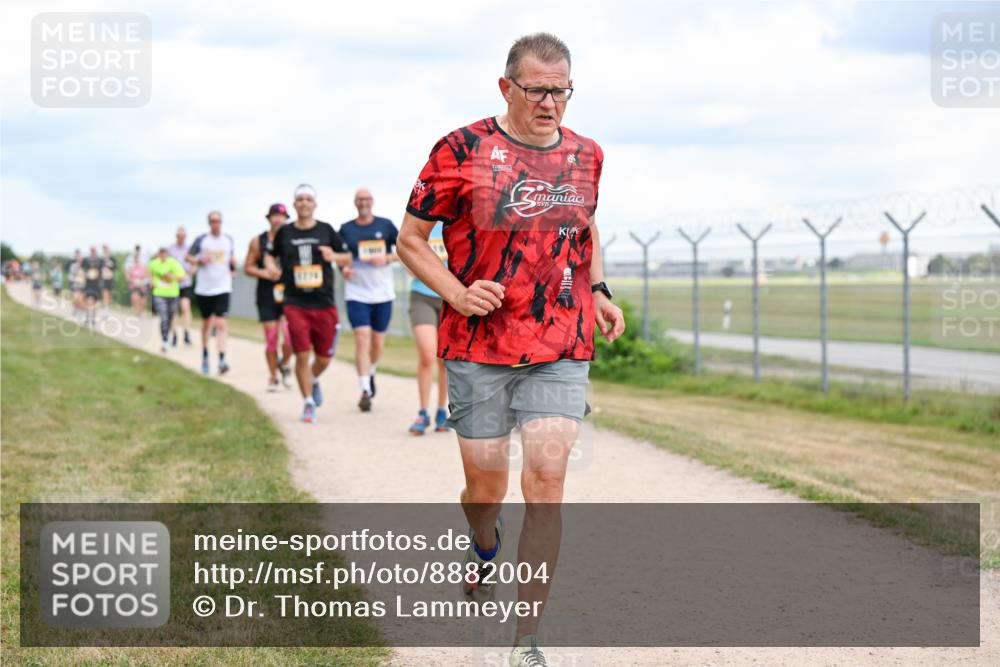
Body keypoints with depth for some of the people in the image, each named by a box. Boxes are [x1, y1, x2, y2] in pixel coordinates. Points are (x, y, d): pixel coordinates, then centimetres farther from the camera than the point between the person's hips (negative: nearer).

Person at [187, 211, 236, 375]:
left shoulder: (228, 240, 7)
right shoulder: (201, 240, 0)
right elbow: (188, 257, 7)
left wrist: (233, 264, 1)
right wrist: (199, 260, -13)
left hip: (222, 287, 0)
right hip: (204, 288, 0)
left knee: (221, 324, -14)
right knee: (206, 323, 14)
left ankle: (222, 361, -21)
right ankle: (205, 356, 33)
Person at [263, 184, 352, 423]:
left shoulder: (326, 230, 5)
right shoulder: (284, 232, 6)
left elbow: (348, 257, 11)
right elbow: (270, 254, 20)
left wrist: (335, 257, -11)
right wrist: (271, 266, -2)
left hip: (324, 304, 1)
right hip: (295, 304, -1)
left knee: (324, 357, 6)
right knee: (302, 354, -9)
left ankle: (314, 381, 40)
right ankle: (308, 403, 4)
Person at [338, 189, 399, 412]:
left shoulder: (385, 225, 3)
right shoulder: (346, 229, 4)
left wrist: (387, 258, -12)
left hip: (383, 293, 1)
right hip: (356, 294, -1)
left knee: (378, 342, 11)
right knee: (362, 339, -14)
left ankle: (370, 373, 41)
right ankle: (365, 390, -15)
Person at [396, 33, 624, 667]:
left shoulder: (585, 155, 7)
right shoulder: (463, 151, -6)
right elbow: (411, 240, 1)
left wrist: (598, 292, 9)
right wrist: (458, 293, -14)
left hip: (561, 351, 2)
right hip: (478, 346, -2)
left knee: (546, 481, -9)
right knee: (485, 482, 7)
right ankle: (485, 547, 46)